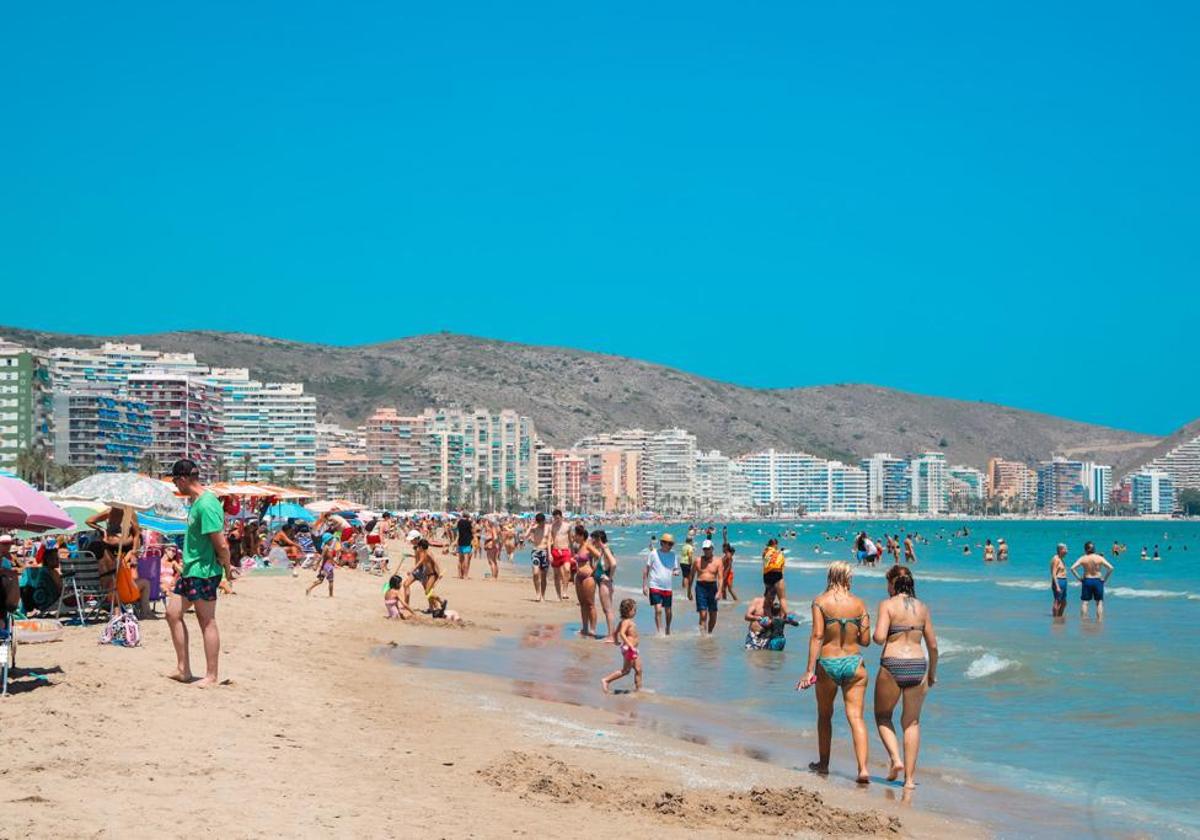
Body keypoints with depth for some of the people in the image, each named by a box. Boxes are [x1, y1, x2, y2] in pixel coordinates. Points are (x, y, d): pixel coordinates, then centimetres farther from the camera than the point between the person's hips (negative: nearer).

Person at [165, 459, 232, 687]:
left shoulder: (206, 505, -21)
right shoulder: (196, 501, 12)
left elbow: (221, 544, -23)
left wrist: (227, 568, -10)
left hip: (204, 572, -10)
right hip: (190, 569, 10)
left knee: (207, 623, -2)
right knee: (173, 614, 12)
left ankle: (211, 676, 5)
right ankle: (183, 669, 20)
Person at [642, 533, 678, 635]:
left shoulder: (672, 555, 8)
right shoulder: (653, 554, -3)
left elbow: (676, 568, 13)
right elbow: (646, 570, 1)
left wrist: (676, 572, -13)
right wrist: (644, 585, -3)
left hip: (668, 587, 4)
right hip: (655, 586, -4)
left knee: (668, 611, 10)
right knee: (658, 609, -13)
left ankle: (668, 631, 29)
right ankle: (659, 631, -7)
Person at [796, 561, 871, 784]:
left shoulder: (820, 601, -5)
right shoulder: (859, 603, 0)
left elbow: (817, 636, -11)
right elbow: (865, 640, 0)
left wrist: (810, 670, -10)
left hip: (827, 664, -1)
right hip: (853, 664, 1)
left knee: (824, 715, 18)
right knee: (856, 717, 0)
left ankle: (823, 763, 31)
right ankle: (863, 769, -11)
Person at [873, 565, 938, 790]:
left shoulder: (887, 604, -5)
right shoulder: (922, 607, 9)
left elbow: (879, 638, -16)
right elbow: (933, 645, 11)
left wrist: (875, 636, 7)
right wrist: (932, 673, 23)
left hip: (892, 666, -4)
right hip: (918, 666, 4)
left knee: (882, 716, 18)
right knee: (912, 722, 12)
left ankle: (895, 759, -1)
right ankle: (909, 777, 10)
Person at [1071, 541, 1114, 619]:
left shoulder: (1083, 558, -3)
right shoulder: (1099, 558, -4)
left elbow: (1072, 568, -11)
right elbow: (1111, 568, -10)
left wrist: (1079, 578, -3)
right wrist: (1105, 579, -1)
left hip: (1087, 581, 0)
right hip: (1098, 581, 0)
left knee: (1084, 602, 7)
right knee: (1099, 602, 8)